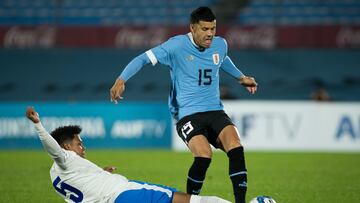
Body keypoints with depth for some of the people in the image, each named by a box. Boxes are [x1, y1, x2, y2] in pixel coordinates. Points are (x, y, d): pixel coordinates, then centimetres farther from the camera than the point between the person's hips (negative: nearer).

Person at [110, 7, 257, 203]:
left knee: (236, 148, -23)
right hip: (187, 114, -5)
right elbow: (144, 59, -12)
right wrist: (121, 80, -24)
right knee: (204, 155, -28)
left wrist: (241, 77, 38)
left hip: (215, 111, 5)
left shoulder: (220, 45, 6)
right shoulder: (177, 45, -11)